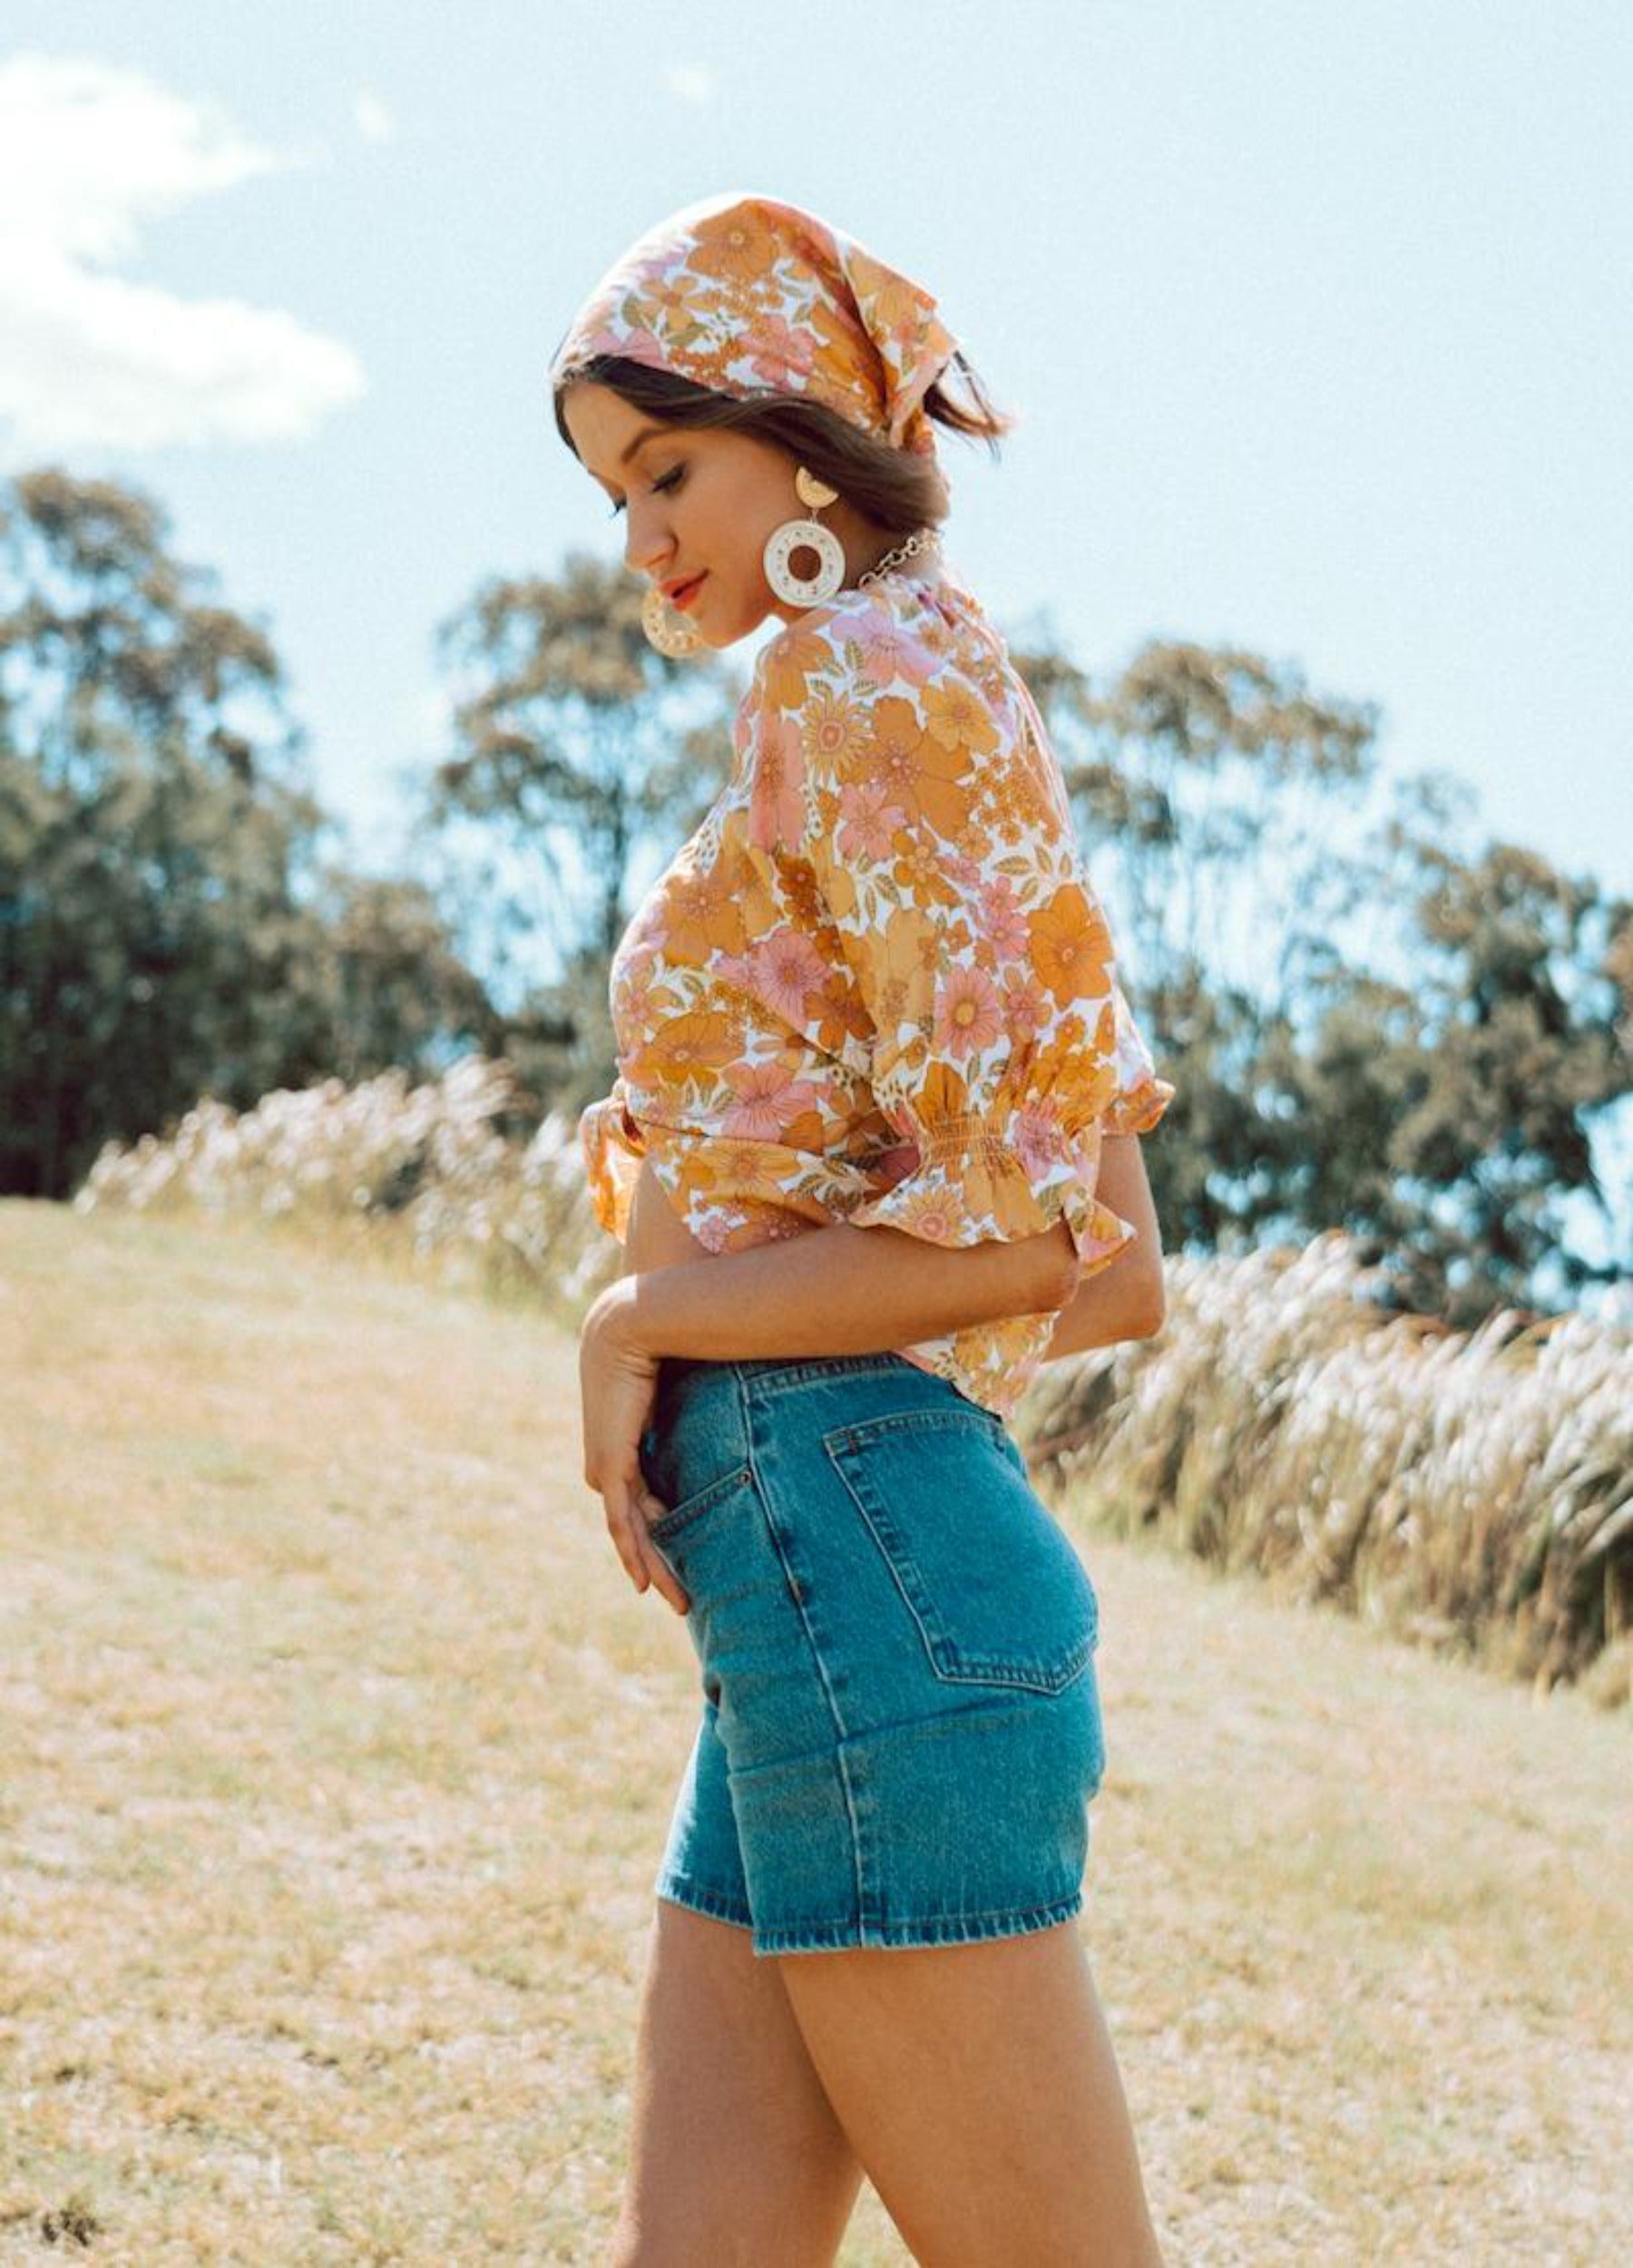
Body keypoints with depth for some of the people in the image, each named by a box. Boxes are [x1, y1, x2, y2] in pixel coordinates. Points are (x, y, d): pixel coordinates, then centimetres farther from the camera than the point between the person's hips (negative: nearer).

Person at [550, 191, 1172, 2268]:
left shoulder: (868, 673, -7)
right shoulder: (929, 686, 20)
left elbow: (1015, 1226, -17)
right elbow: (1122, 1275, 18)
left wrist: (652, 1319, -7)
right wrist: (749, 1352, 9)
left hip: (853, 1547, -10)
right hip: (833, 1573, 10)